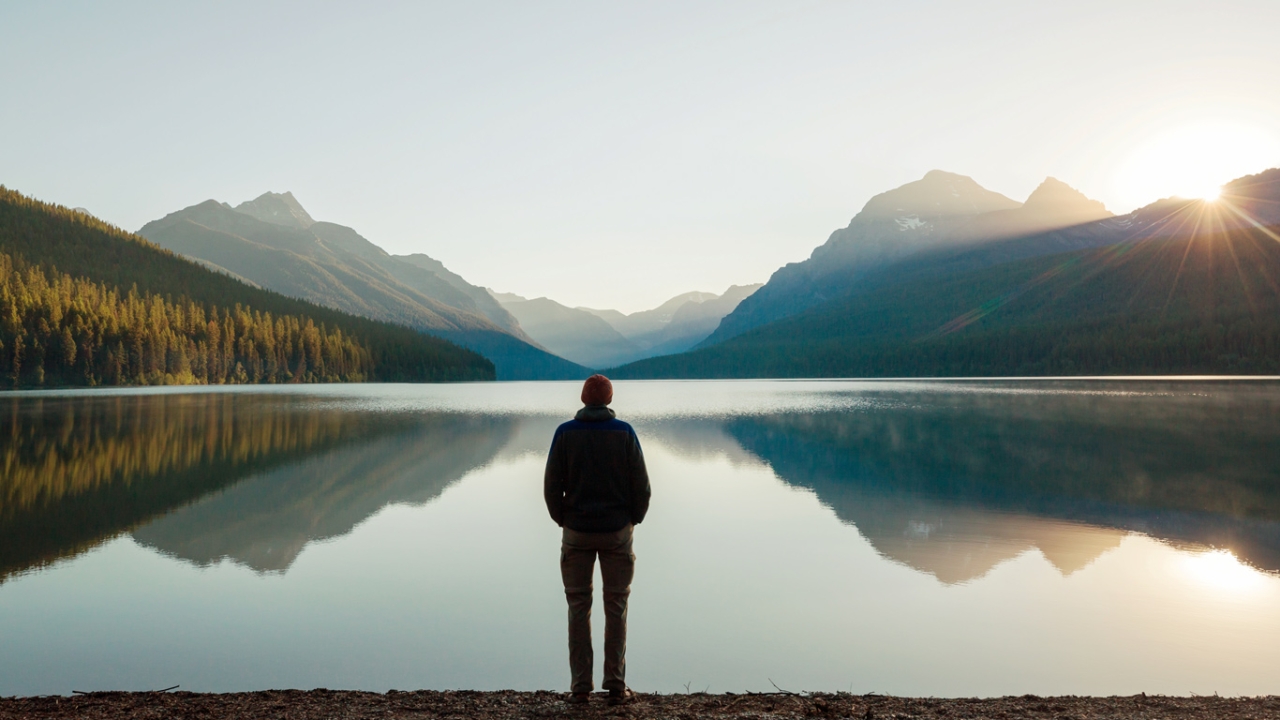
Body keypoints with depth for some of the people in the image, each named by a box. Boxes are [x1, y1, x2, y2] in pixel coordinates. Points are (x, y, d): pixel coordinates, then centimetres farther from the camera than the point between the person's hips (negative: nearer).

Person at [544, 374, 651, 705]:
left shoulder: (565, 432, -4)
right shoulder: (624, 432, -4)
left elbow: (552, 486, -4)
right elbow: (641, 486, -5)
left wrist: (562, 520, 11)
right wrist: (634, 519, 10)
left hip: (577, 531, 0)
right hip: (617, 530, 0)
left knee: (578, 607, 8)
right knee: (616, 607, 8)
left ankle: (580, 686, 10)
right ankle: (616, 685, 9)